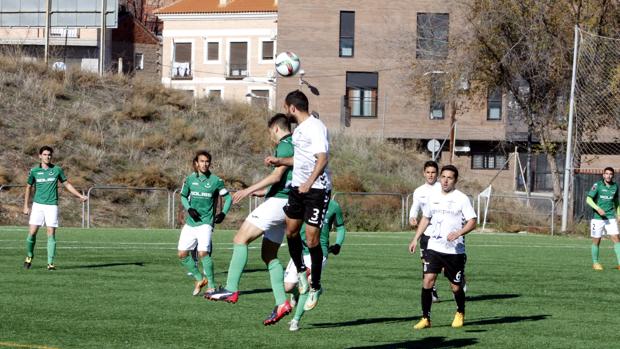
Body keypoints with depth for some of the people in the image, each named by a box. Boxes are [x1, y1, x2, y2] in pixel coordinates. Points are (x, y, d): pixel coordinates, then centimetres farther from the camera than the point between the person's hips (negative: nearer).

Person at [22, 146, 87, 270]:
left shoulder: (57, 170, 3)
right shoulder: (34, 171, 3)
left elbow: (67, 184, 13)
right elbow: (28, 188, 14)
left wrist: (80, 196, 7)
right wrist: (26, 206, 11)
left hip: (52, 205, 0)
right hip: (38, 204, 0)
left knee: (51, 234, -5)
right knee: (32, 232, -5)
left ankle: (50, 263, -2)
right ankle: (29, 256, 18)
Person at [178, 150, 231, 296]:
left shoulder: (216, 180, -4)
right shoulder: (190, 179, 5)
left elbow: (228, 197, 5)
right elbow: (183, 196, 17)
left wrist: (223, 213, -9)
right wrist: (189, 209, -3)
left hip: (206, 222, -4)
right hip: (190, 223, 5)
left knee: (203, 253, -20)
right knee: (182, 254, 0)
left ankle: (211, 285, -7)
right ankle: (199, 278, 20)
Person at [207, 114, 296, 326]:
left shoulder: (285, 145, -8)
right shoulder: (295, 146, 23)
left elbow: (277, 176, -19)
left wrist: (249, 190, -18)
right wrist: (261, 191, 35)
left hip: (277, 202, -10)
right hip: (283, 204, 10)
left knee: (240, 239, -13)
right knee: (268, 254, 12)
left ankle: (231, 289, -22)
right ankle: (282, 303, 4)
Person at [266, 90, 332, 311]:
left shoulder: (316, 127, -14)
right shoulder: (298, 129, 17)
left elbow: (322, 158, -24)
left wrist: (310, 182, -34)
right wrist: (279, 161, 20)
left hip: (317, 189, -9)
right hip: (298, 187, 9)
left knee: (312, 239, -8)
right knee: (291, 230, 14)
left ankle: (315, 288, 4)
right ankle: (301, 272, 35)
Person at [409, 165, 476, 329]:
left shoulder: (462, 198, -5)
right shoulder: (433, 197, 9)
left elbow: (472, 222, -9)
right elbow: (425, 218, 22)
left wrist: (458, 233, -25)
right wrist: (416, 239, 16)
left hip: (455, 250, -3)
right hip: (434, 247, 3)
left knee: (456, 287, 5)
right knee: (427, 280, -12)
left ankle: (460, 313, 33)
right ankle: (425, 318, -6)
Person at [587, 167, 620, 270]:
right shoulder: (597, 185, -6)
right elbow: (589, 199, -12)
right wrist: (598, 209, -25)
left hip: (610, 218, 3)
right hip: (597, 218, -3)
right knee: (596, 241, 4)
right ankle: (595, 263, 21)